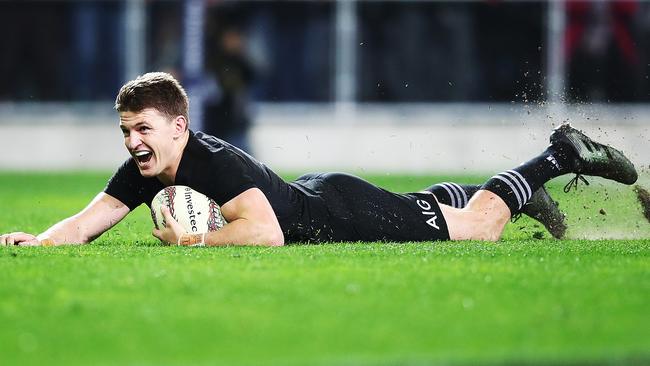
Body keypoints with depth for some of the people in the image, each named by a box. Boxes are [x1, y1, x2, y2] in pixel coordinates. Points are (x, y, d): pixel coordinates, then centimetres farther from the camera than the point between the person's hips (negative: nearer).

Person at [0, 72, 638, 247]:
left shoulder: (216, 162, -35)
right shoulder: (142, 173, -12)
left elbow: (266, 233, -43)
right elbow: (86, 223, -12)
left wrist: (191, 241, -39)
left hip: (340, 212, -7)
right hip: (306, 196, 7)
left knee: (480, 225, 6)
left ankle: (559, 155, 21)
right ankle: (442, 196, 58)